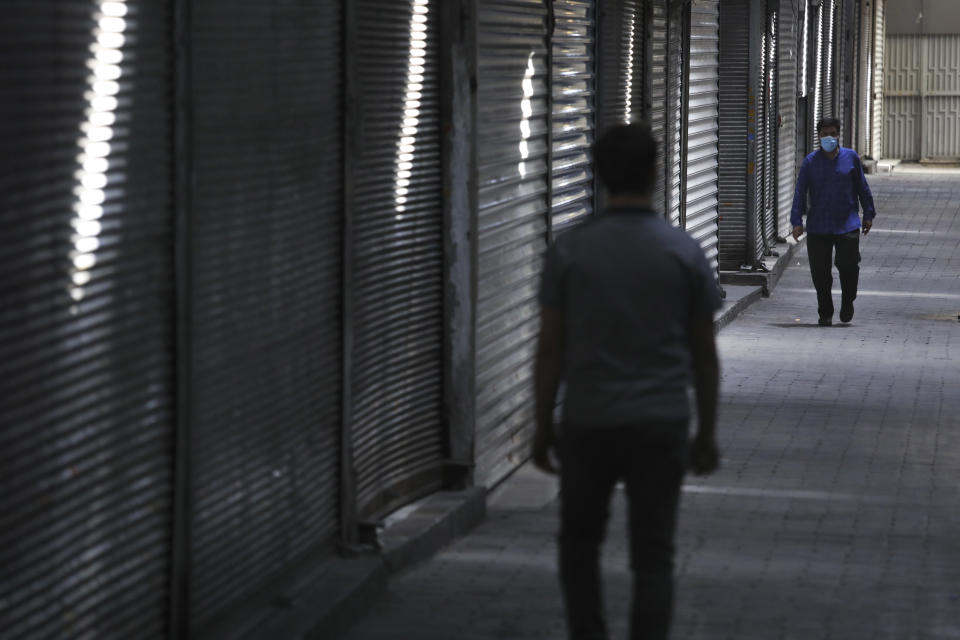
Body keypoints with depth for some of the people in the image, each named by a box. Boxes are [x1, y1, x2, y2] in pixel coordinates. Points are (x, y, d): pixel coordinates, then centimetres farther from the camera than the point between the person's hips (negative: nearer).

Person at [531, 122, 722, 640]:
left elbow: (550, 349, -2)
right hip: (661, 425, 0)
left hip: (587, 423, 0)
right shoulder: (684, 253, -3)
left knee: (580, 540, 19)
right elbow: (704, 352, 2)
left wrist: (543, 426, 7)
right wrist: (707, 431, 11)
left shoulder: (569, 251, -4)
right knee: (653, 555, 4)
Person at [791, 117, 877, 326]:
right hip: (818, 227, 0)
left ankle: (847, 301, 16)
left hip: (847, 224, 0)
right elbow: (800, 192, 1)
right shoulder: (810, 162, 3)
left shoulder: (851, 157, 6)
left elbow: (862, 188, 13)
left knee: (848, 265, -11)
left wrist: (868, 215, 11)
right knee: (820, 272, 1)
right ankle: (825, 314, 15)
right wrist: (797, 221, -7)